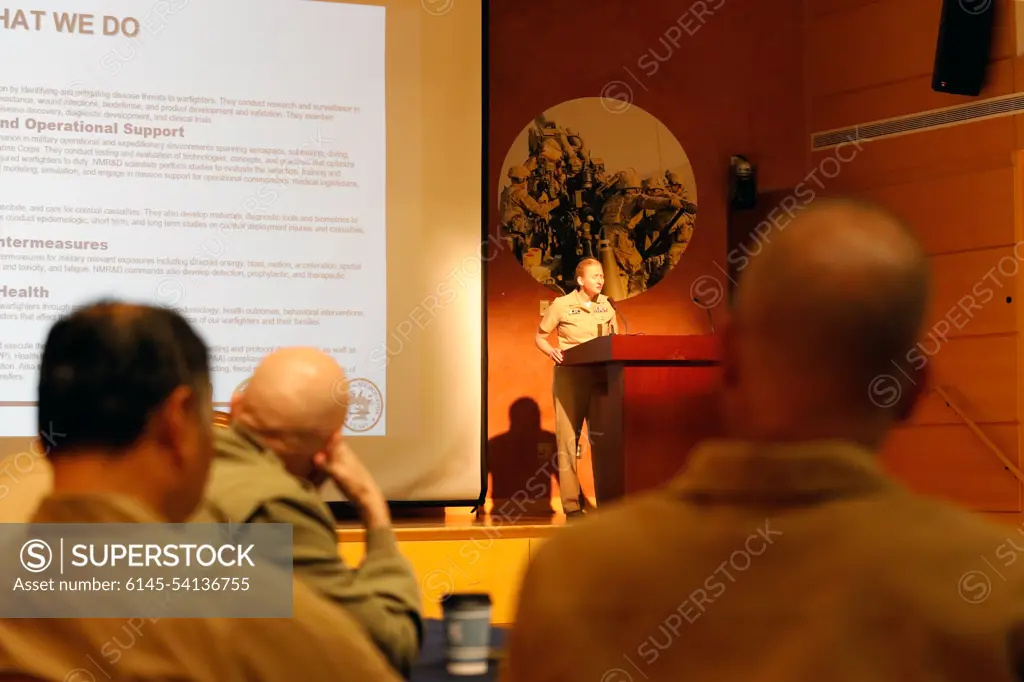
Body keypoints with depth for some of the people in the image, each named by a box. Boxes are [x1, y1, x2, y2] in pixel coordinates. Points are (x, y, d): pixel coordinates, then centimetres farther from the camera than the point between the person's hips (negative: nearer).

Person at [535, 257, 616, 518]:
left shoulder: (607, 305, 9)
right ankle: (572, 504, -1)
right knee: (568, 440, -4)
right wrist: (551, 351, -15)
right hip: (570, 376, -4)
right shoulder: (561, 305, -2)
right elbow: (540, 337, 5)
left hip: (601, 376, 4)